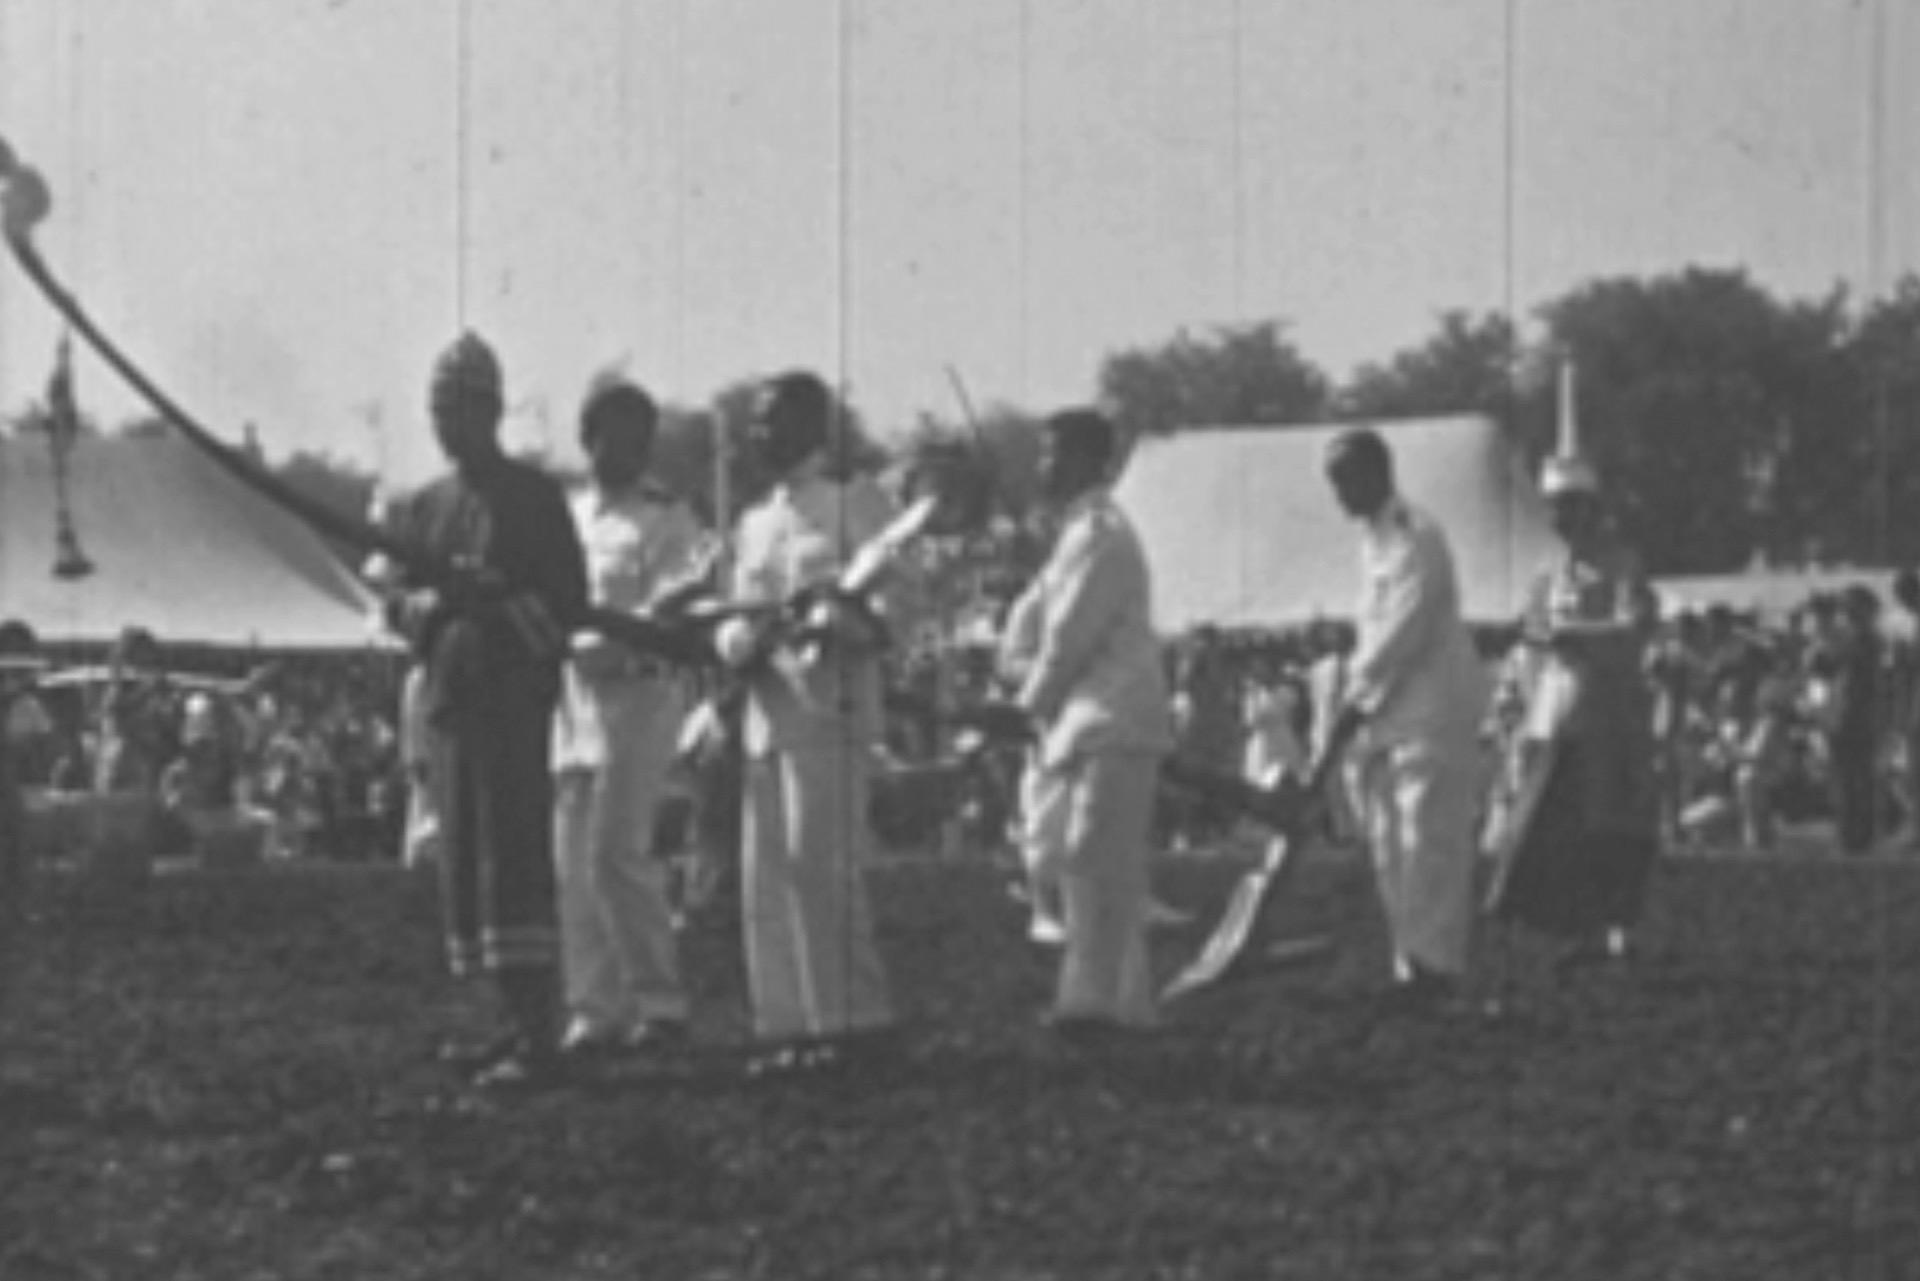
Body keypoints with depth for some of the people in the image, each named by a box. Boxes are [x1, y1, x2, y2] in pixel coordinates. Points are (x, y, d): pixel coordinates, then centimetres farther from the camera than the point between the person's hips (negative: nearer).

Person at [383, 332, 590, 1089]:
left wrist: (497, 599, -21)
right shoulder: (425, 508, 16)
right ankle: (515, 1025, 14)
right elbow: (398, 600, 13)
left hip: (515, 694, -7)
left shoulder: (531, 498, -3)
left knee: (512, 854, -13)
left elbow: (570, 600, -7)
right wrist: (428, 604, -9)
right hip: (451, 695, 7)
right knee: (463, 863, 7)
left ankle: (537, 1038, -15)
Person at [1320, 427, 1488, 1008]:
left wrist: (1357, 702, -19)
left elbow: (1404, 631, -19)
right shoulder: (1371, 536, 15)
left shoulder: (1417, 538, -13)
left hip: (1433, 705, -9)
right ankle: (1413, 960, 10)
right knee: (1389, 840, 7)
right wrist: (1358, 703, 12)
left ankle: (1433, 961, -8)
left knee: (1428, 837, -9)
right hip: (1387, 708, 9)